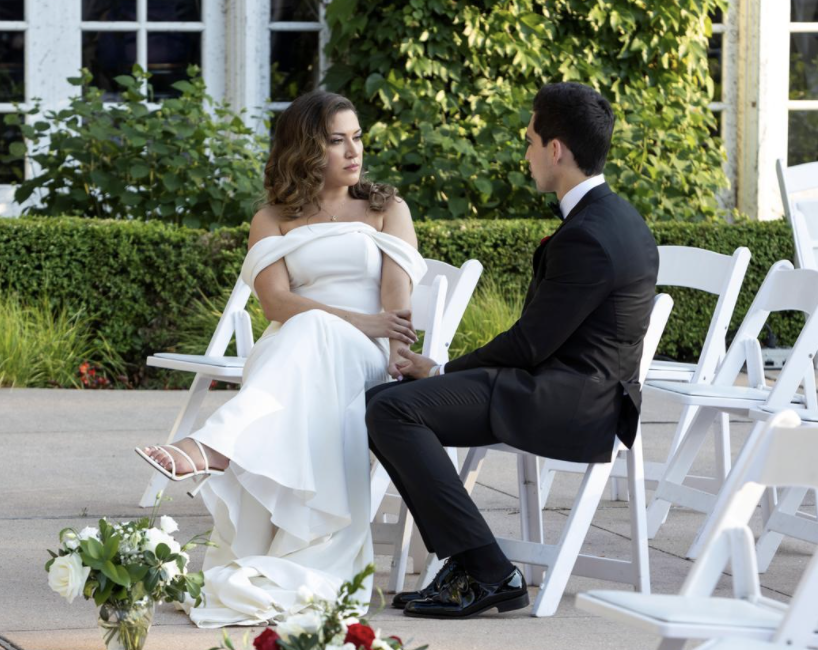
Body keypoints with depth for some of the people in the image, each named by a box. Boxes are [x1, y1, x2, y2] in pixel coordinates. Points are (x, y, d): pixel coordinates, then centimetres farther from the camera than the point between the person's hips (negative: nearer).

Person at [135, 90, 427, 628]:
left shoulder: (388, 209, 20)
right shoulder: (273, 221, 18)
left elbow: (398, 297, 2)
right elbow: (276, 301, -1)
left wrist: (395, 359, -18)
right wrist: (357, 320, -16)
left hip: (366, 361, -1)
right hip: (292, 353, 1)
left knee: (309, 336, -38)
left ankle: (212, 449, -65)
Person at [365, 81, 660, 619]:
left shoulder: (585, 237, -18)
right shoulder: (617, 217, 14)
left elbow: (531, 343, -17)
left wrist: (443, 371, -2)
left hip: (570, 406, -11)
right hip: (587, 395, 11)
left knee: (393, 410, -20)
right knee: (384, 403, 9)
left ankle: (486, 573, -19)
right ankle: (468, 564, 4)